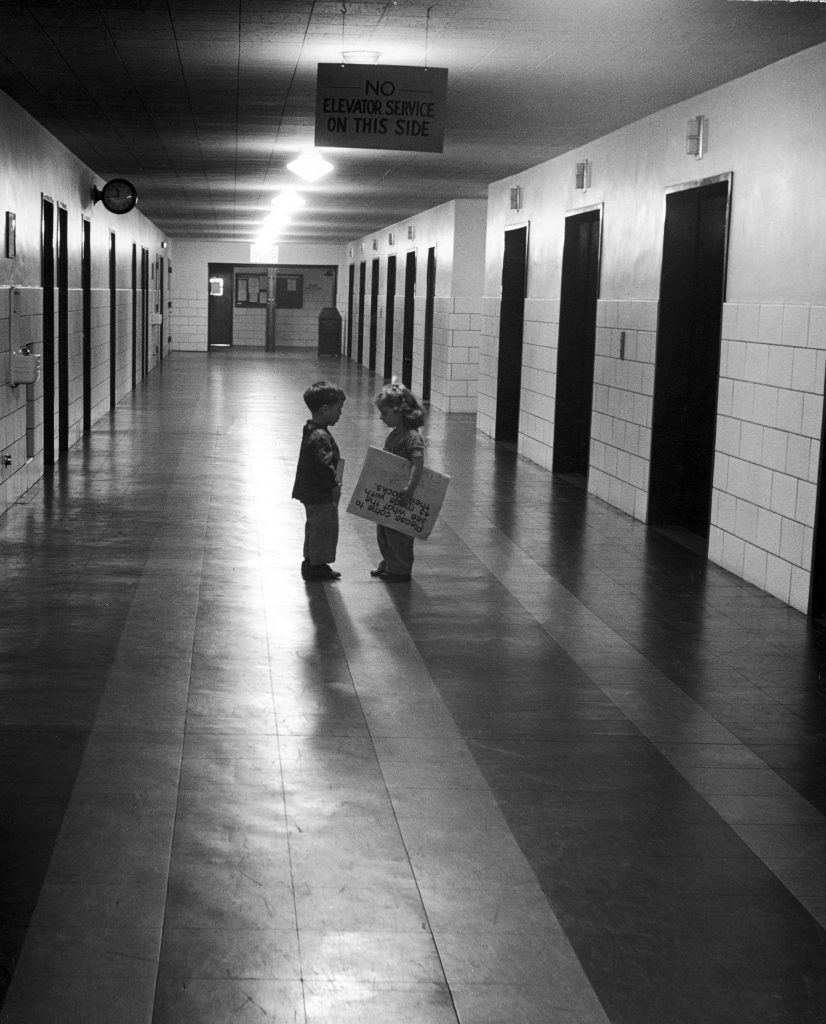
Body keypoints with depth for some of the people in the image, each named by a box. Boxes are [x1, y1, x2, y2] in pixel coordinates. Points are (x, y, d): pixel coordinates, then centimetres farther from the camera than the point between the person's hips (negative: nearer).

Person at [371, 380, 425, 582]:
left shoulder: (412, 436, -22)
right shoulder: (395, 434, 8)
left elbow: (418, 463, -32)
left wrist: (409, 489, -38)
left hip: (400, 495, -9)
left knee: (398, 534, 3)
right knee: (383, 531, 19)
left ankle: (400, 569, 16)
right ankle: (388, 564, 34)